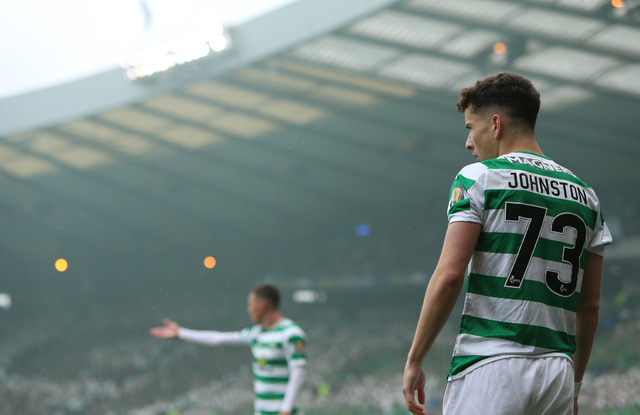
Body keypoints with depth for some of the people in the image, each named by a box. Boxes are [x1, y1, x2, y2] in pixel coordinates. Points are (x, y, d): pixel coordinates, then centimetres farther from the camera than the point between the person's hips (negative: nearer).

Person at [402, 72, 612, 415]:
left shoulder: (478, 178, -1)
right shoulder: (585, 196, 15)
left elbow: (449, 276, -11)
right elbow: (590, 306, 15)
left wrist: (414, 361, -5)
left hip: (490, 364, -5)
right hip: (557, 372, 5)